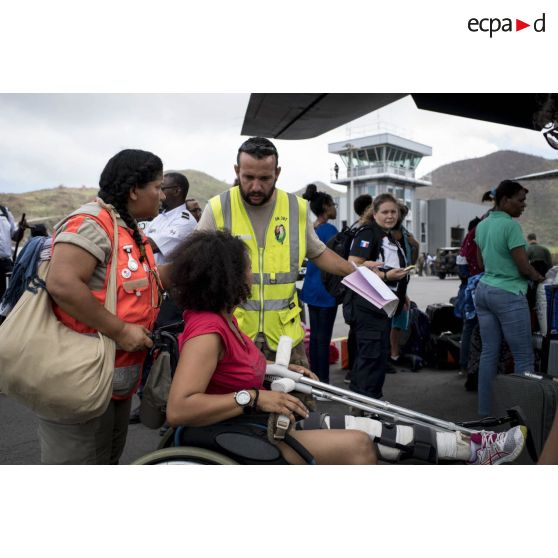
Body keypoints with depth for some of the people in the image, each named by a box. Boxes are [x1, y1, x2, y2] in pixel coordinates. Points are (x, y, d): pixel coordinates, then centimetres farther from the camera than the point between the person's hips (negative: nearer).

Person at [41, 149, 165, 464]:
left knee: (108, 459, 24)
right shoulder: (92, 223, -19)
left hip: (118, 378, 10)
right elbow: (62, 284, -31)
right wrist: (120, 331, -26)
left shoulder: (132, 231, 13)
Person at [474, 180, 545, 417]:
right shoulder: (511, 225, -16)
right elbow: (524, 267, -14)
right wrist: (539, 277, 4)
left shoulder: (481, 225, 9)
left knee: (489, 352, 11)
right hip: (508, 295, -8)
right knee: (524, 357, 1)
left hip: (483, 290, 8)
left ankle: (485, 411, 16)